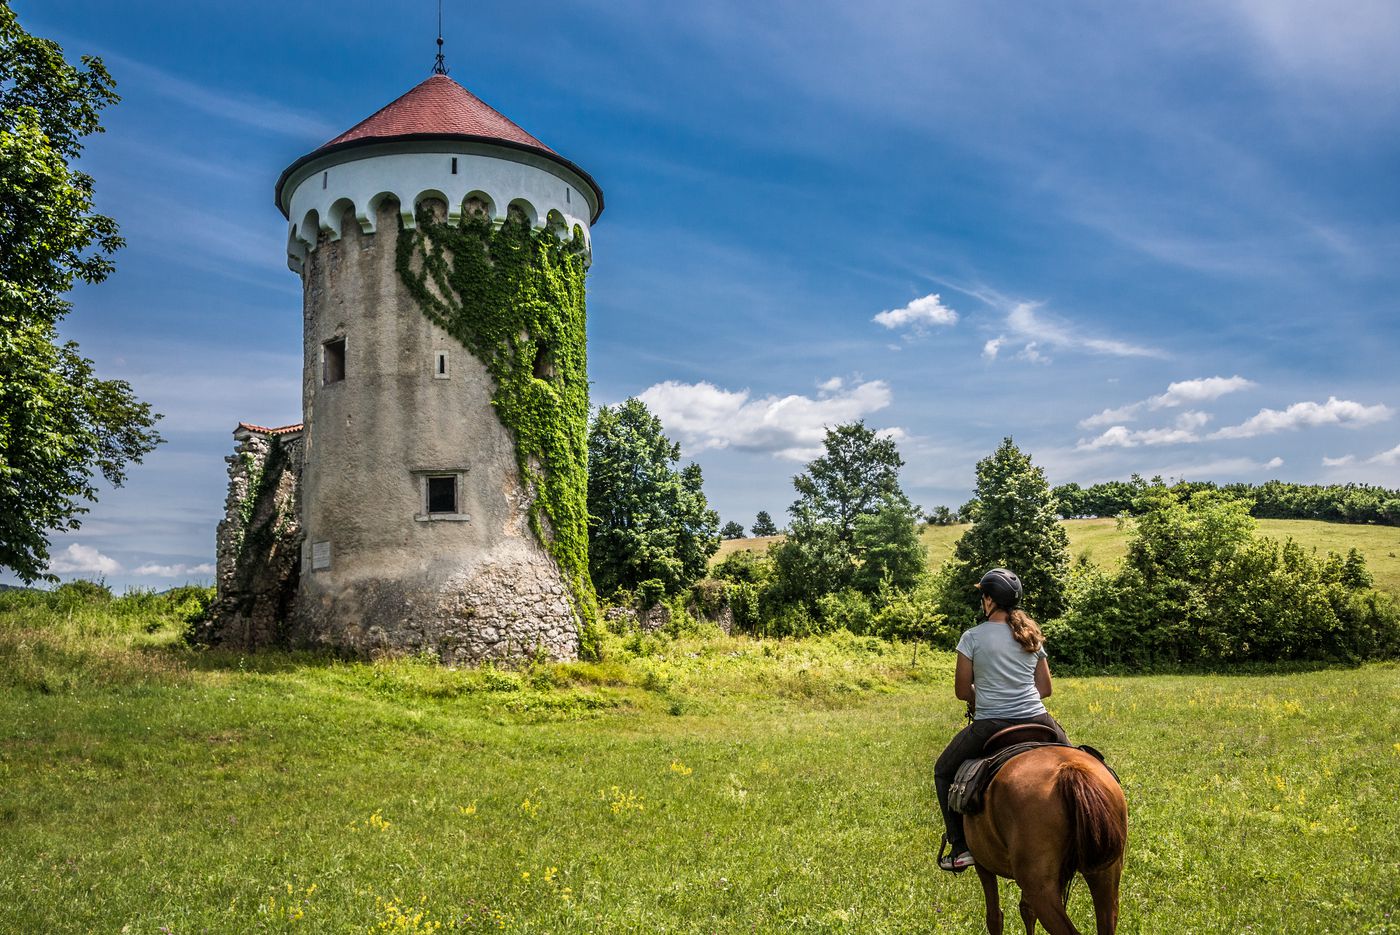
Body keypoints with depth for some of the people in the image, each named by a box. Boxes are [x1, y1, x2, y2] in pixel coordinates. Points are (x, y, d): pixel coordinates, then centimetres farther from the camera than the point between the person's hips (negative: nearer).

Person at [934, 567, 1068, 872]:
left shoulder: (973, 637, -6)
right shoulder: (1033, 636, 8)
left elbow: (962, 692, -2)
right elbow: (1045, 688, 13)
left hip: (989, 726, -4)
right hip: (1036, 721, 4)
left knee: (944, 771, 19)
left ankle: (959, 846, 11)